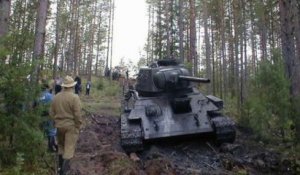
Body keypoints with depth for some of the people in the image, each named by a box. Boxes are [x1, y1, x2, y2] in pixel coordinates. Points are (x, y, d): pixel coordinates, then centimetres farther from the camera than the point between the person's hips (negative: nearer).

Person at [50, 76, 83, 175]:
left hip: (59, 126, 6)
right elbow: (77, 114, -16)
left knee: (61, 146, 22)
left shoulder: (56, 97, 4)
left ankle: (60, 166, 32)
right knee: (69, 148, 0)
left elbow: (52, 113, 8)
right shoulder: (74, 97, -14)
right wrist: (78, 126, -5)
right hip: (71, 126, -6)